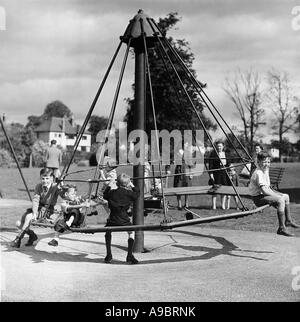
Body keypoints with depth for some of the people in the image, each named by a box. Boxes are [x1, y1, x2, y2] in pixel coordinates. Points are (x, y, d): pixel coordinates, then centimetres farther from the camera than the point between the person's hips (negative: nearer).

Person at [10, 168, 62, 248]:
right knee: (19, 223, -8)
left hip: (47, 211, -6)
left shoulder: (55, 187, -11)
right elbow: (35, 200, -10)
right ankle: (32, 235, 16)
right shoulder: (38, 186, 1)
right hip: (37, 208, 6)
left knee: (28, 217, -30)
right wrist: (34, 213, -24)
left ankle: (18, 238, -17)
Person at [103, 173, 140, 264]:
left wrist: (108, 187, 36)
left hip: (112, 219, 2)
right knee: (130, 233, 11)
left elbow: (105, 195, 24)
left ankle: (109, 255, 18)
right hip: (124, 219, -2)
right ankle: (130, 256, 2)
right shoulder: (128, 193, -3)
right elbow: (137, 195, 12)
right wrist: (133, 186, 22)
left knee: (108, 233, 23)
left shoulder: (112, 192, 6)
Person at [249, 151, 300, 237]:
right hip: (258, 198, -11)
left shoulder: (265, 171, 12)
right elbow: (264, 190, -27)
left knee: (286, 196, 16)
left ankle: (288, 221, 28)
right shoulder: (258, 173, -21)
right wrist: (276, 195, -19)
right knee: (280, 200, -29)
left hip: (265, 194, 11)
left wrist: (277, 193, 6)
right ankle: (281, 228, -29)